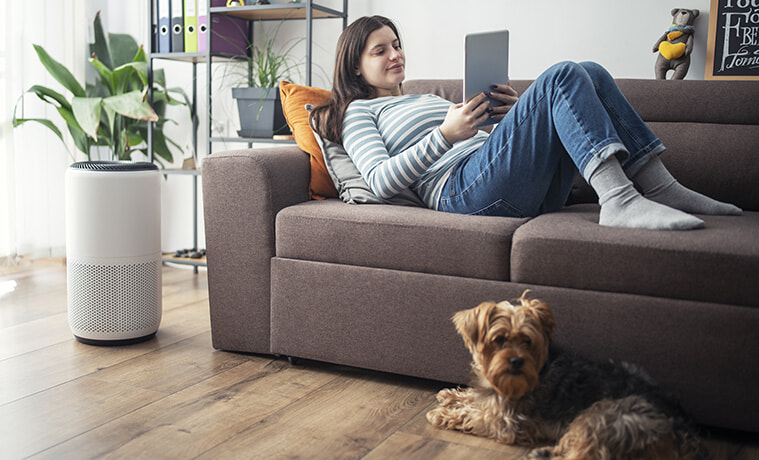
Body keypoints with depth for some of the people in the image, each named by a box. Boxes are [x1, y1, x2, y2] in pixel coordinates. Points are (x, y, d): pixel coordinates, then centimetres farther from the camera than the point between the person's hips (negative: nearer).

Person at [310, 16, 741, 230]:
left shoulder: (427, 98, 36)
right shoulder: (358, 111, 13)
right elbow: (380, 181, -6)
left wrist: (514, 115, 9)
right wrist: (446, 134, -15)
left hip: (527, 190, 8)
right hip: (461, 189, -8)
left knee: (592, 74, -4)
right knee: (562, 75, -21)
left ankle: (658, 185, -14)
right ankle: (618, 198, -37)